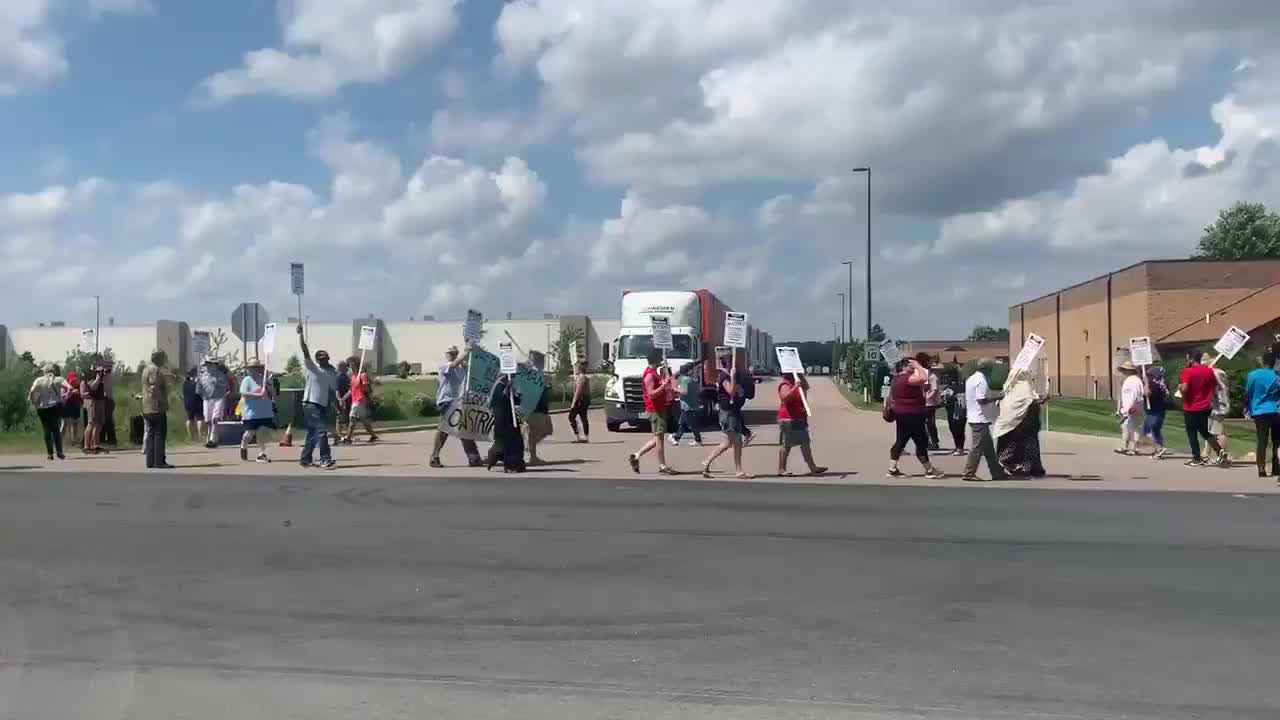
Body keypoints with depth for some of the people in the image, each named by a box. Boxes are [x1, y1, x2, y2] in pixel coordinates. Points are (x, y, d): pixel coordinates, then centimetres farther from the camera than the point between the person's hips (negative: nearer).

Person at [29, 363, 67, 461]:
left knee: (47, 431, 6)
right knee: (56, 430, 6)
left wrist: (34, 402, 1)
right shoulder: (58, 379, 2)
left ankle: (50, 453, 2)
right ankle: (59, 452, -6)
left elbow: (32, 392, -13)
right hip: (55, 406, 0)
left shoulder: (39, 380, 1)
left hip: (42, 408, 0)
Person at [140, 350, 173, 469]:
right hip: (157, 407, -10)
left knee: (150, 434, 10)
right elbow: (155, 389, -20)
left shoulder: (146, 369, 17)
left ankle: (150, 461, 11)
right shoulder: (156, 371, -14)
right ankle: (159, 462, -8)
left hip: (146, 408, 10)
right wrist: (164, 403, -16)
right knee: (160, 434, -6)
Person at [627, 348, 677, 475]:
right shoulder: (650, 374, -15)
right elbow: (652, 394, -24)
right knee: (659, 437, -7)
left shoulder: (655, 373, 18)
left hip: (660, 409, 10)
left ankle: (635, 456, 17)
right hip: (655, 410, -10)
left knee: (658, 437, 13)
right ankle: (662, 466, -3)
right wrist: (664, 385, -27)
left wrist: (670, 391, 15)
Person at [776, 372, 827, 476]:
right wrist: (795, 387, -37)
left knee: (805, 444, 10)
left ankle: (812, 467, 14)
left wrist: (801, 376, 9)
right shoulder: (785, 385, -14)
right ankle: (781, 469, 0)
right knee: (786, 444, -5)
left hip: (800, 419, 10)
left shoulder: (794, 383, 17)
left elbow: (806, 386, 22)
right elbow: (785, 397, -30)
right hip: (788, 420, -10)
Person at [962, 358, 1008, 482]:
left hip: (973, 417, 10)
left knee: (988, 447, 13)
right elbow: (981, 400, -23)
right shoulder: (981, 380, -15)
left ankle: (997, 473, 19)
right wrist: (996, 398, -10)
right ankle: (969, 474, -3)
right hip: (981, 419, -10)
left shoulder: (971, 379, 15)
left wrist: (992, 397, 20)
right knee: (977, 447, -5)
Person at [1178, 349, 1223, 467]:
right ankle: (1220, 451, 8)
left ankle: (1197, 459, 5)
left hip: (1190, 408, -6)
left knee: (1192, 434, 4)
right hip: (1205, 407, 6)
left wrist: (1179, 387, -3)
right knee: (1205, 432, 19)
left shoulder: (1188, 371, -14)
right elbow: (1215, 387, 10)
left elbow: (1184, 389, -23)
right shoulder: (1209, 370, 5)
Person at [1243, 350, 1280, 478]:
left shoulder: (1252, 375, 0)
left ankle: (1261, 470, -8)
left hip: (1259, 412, 1)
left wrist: (1247, 409, 17)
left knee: (1262, 442, 0)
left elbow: (1247, 394, 5)